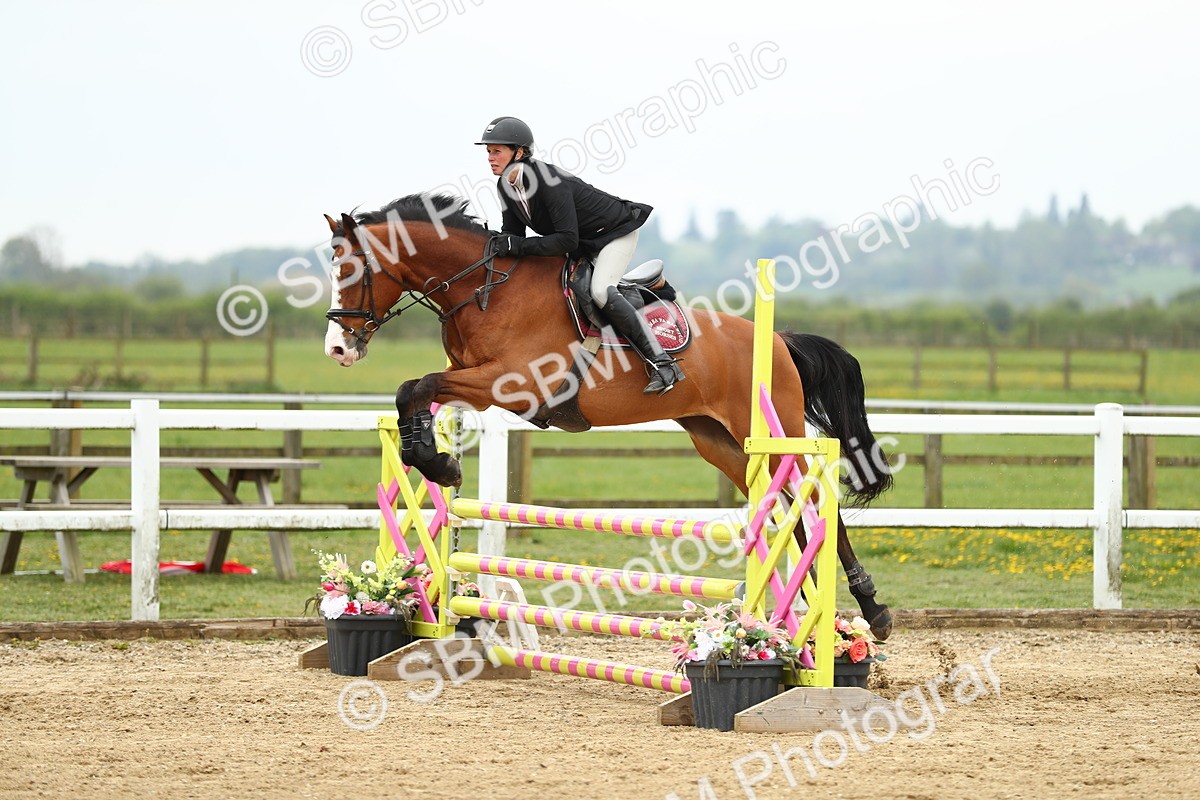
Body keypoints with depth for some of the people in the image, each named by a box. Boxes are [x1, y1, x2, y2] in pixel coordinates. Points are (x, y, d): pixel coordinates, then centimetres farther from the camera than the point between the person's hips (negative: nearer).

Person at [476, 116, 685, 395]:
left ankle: (664, 363, -27)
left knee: (600, 291, -29)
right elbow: (512, 233, 1)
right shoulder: (506, 185, -8)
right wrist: (498, 245, -21)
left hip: (616, 232, -9)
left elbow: (568, 240, -38)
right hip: (584, 243, 9)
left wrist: (519, 246, -40)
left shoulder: (549, 180, -35)